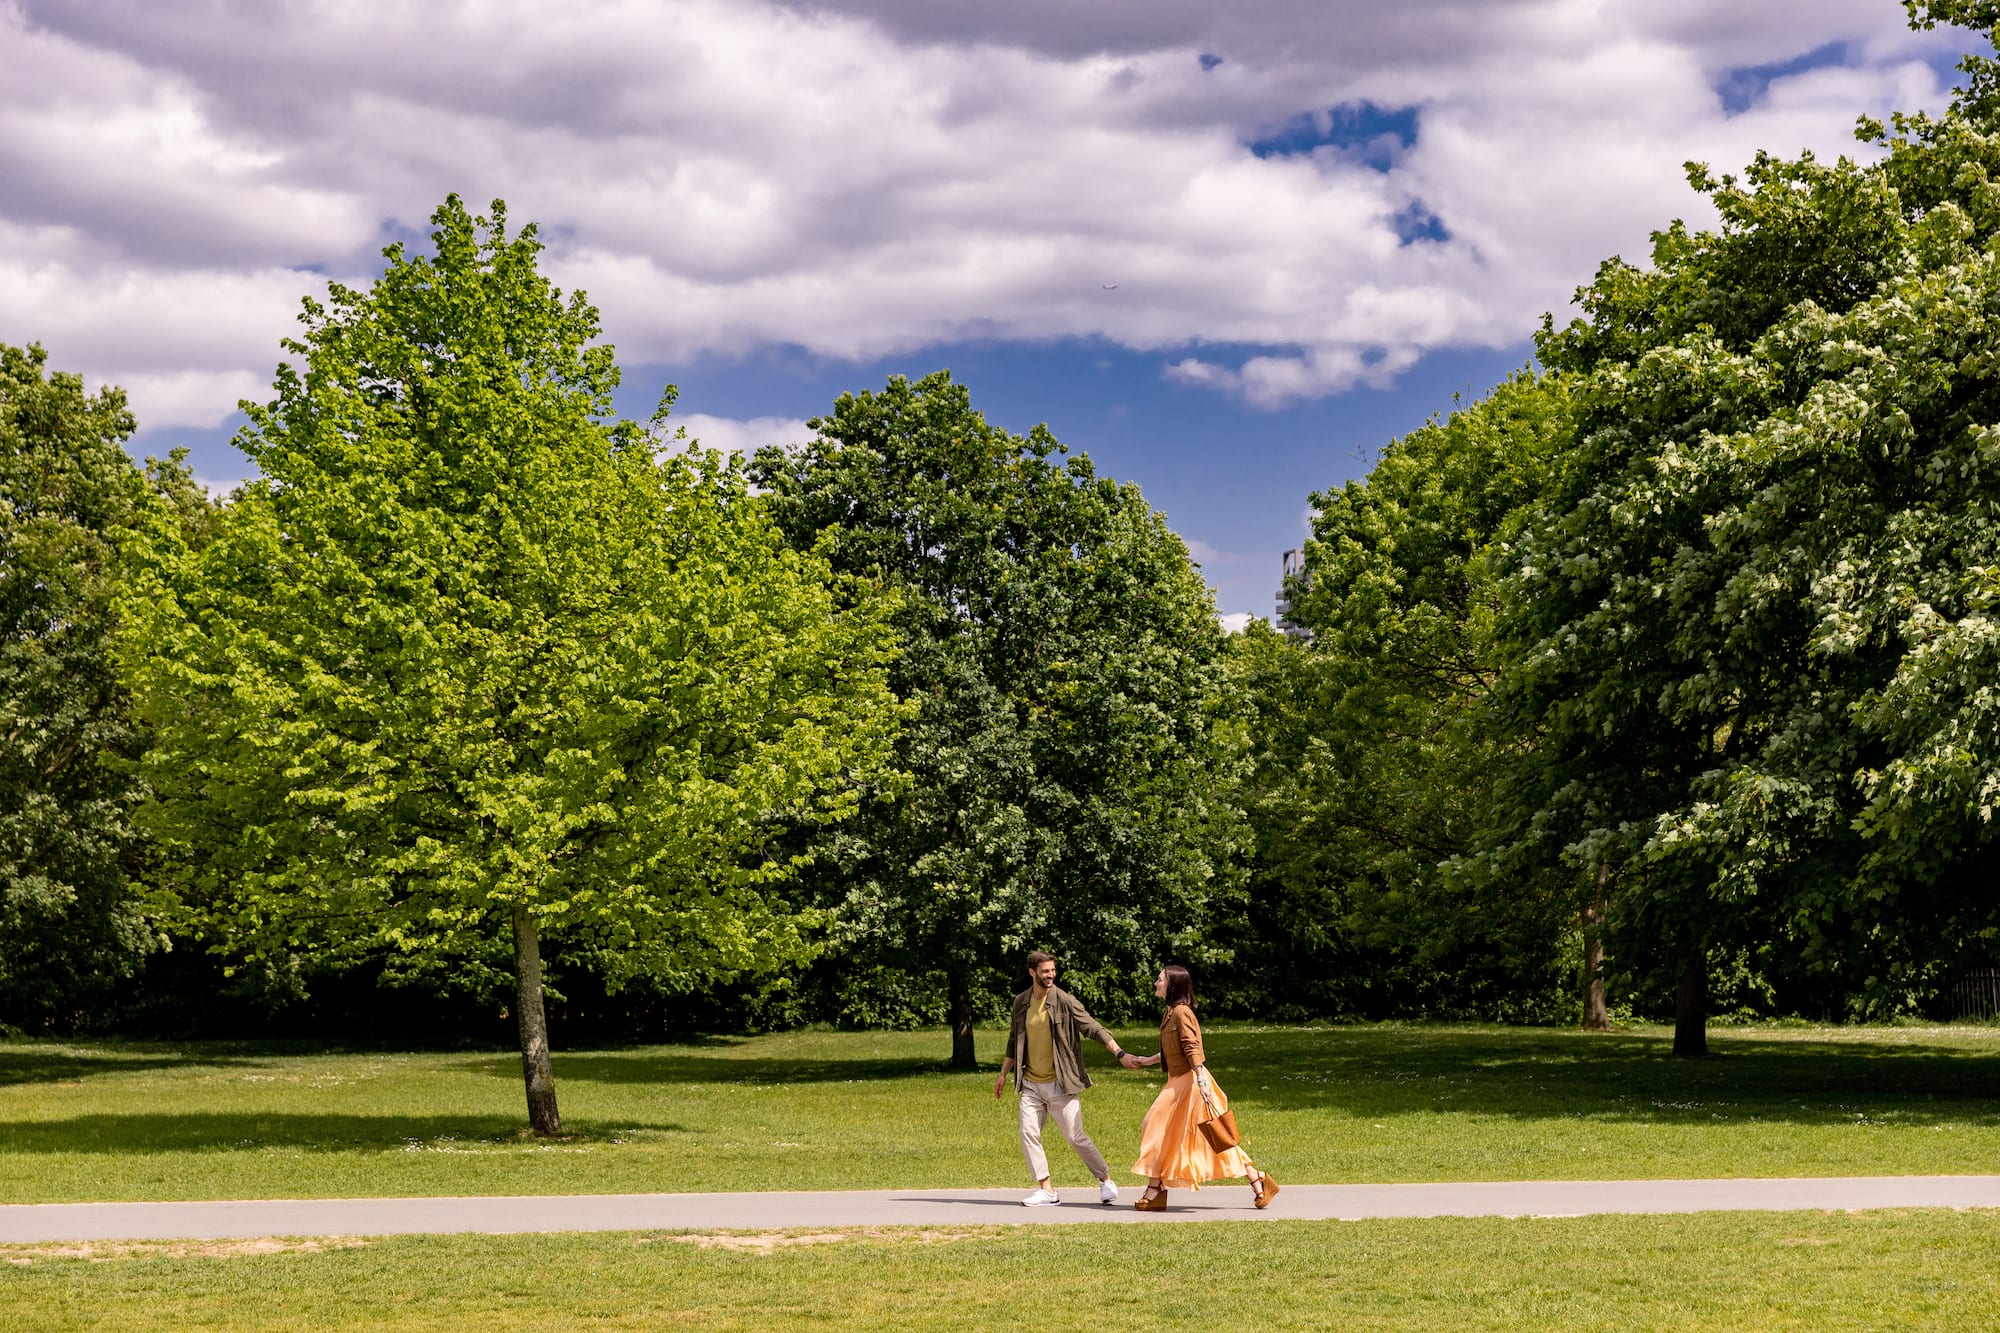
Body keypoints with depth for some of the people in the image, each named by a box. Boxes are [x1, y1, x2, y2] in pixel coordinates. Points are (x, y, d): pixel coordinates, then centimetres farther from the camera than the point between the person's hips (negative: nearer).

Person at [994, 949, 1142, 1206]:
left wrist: (1120, 1055, -19)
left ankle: (1106, 1181, 16)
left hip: (1060, 1085, -5)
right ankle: (1046, 1190, 4)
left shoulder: (1065, 1002, -9)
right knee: (1028, 1134, -4)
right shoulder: (1021, 1002, 6)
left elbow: (1094, 1029, -10)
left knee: (1076, 1137, -2)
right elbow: (1014, 1042, 18)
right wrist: (1003, 1075, 20)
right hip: (1031, 1085, 5)